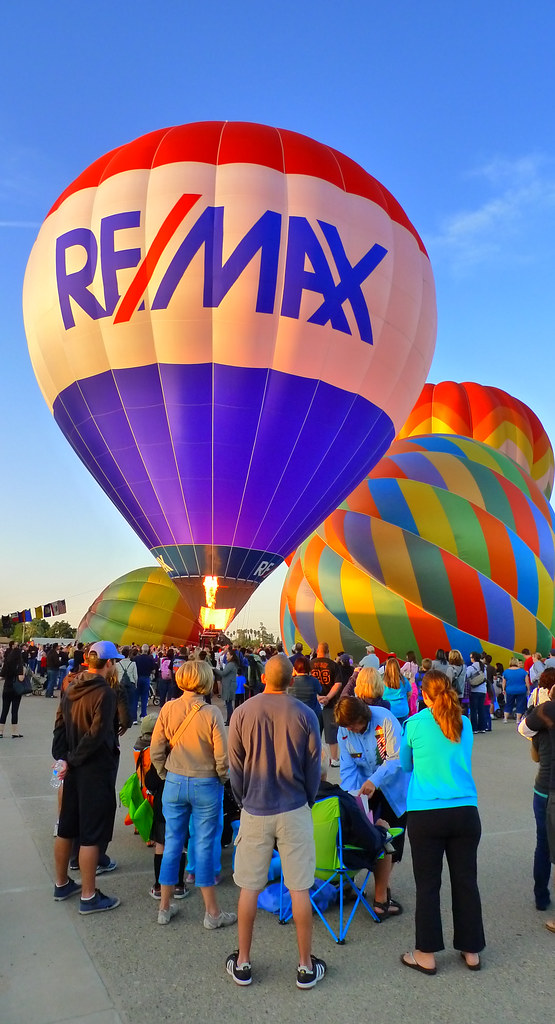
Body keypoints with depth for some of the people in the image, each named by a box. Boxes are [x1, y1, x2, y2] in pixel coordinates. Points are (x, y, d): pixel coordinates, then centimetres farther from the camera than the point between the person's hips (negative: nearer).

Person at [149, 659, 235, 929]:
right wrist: (222, 779, 4)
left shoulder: (168, 709, -6)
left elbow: (156, 751, -1)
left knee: (172, 843, 15)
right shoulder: (211, 712, -16)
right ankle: (212, 912, 19)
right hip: (206, 785, -3)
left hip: (174, 784, 3)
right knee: (204, 846, 7)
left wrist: (166, 776, 13)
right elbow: (222, 756, -13)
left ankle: (165, 907, 27)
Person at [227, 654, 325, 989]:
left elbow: (235, 767, -1)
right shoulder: (305, 715, -10)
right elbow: (314, 767, -1)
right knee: (300, 890, 10)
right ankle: (306, 966, 22)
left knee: (249, 888, 14)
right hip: (294, 811, 0)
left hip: (255, 811, 1)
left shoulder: (242, 713, -9)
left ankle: (242, 963, 27)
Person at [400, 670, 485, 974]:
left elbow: (405, 765, 10)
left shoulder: (415, 723, -5)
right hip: (464, 811, 3)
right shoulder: (464, 724, 4)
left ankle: (426, 954, 19)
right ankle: (471, 951, 27)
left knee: (428, 885, 8)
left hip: (425, 816, -3)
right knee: (466, 881, 14)